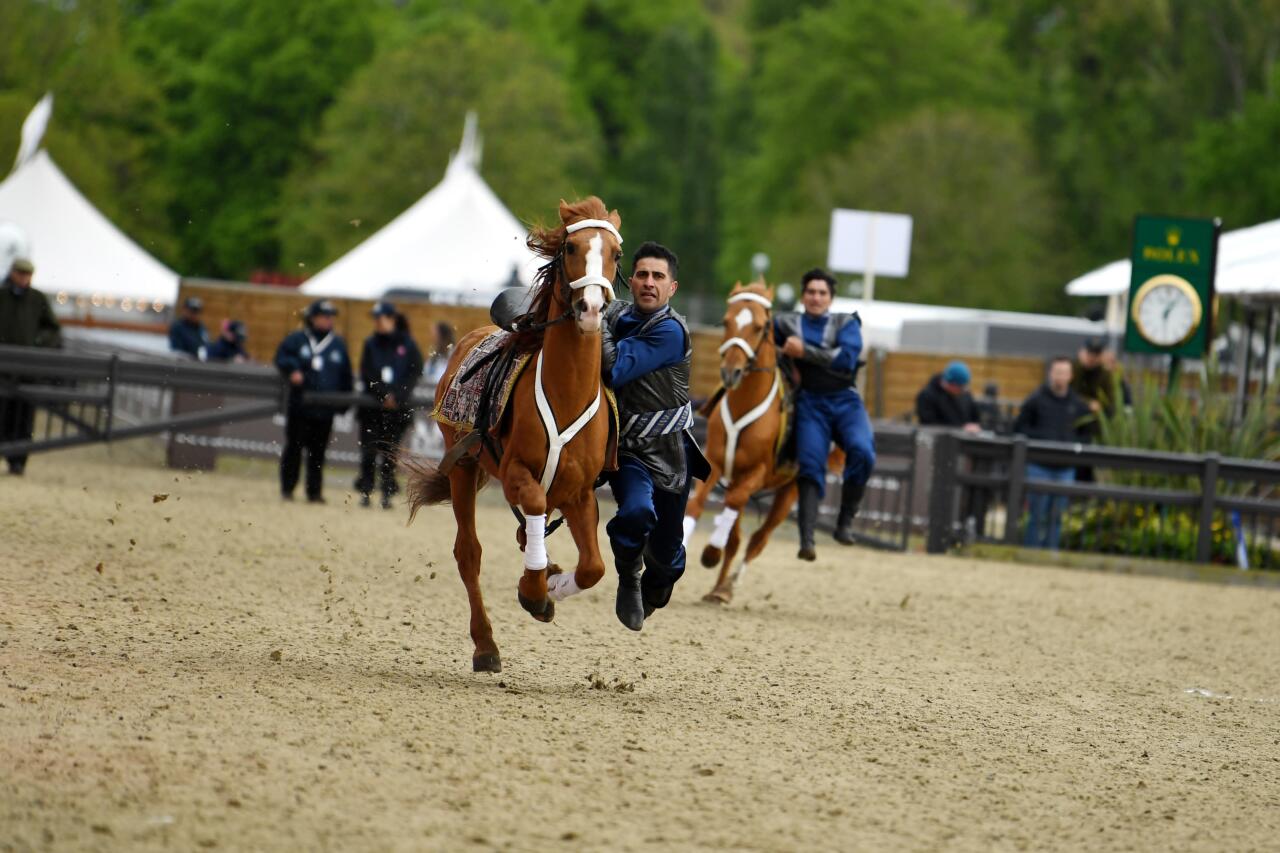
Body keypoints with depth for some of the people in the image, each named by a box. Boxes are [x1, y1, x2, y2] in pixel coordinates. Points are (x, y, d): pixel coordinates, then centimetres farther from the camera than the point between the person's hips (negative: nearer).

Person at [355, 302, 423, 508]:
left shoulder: (407, 344, 2)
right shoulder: (371, 344, 6)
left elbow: (415, 373, -2)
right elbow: (367, 374, 0)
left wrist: (397, 396, -13)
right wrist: (384, 395, -11)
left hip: (398, 407, -1)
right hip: (372, 405, 1)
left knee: (390, 451, 0)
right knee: (369, 449, -4)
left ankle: (388, 493, 4)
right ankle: (365, 491, 1)